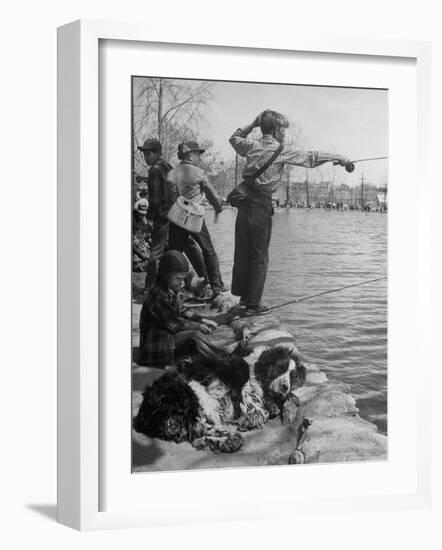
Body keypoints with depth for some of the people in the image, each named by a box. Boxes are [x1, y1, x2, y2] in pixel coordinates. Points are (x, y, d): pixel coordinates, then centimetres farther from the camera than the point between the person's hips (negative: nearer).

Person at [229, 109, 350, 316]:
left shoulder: (252, 145, 9)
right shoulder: (281, 150, -5)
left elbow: (234, 138, 29)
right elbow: (310, 158, -5)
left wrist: (252, 124, 24)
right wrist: (337, 157, 4)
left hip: (244, 200, 6)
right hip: (261, 204, -6)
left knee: (242, 251, 13)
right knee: (259, 256, 0)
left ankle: (242, 295, 19)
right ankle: (253, 304, 2)